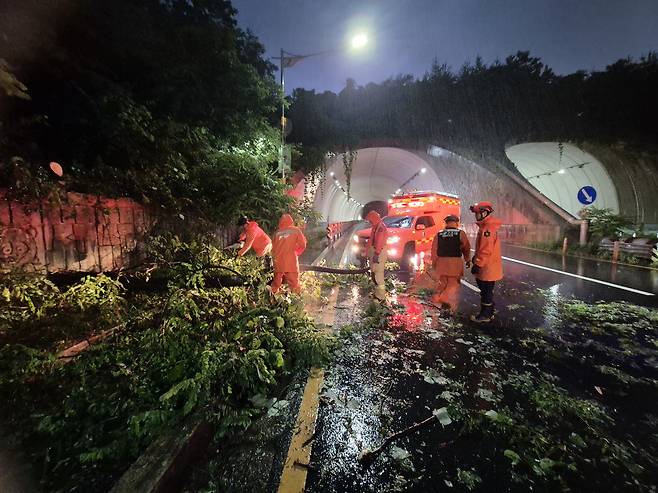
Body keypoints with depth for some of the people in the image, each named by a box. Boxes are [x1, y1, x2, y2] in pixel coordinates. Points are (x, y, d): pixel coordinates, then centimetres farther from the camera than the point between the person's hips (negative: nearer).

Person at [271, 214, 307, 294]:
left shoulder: (277, 232, 9)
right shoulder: (296, 230, 3)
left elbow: (273, 247, 13)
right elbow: (302, 245, 2)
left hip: (278, 262, 3)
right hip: (291, 262, -3)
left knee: (276, 283, 17)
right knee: (294, 283, 3)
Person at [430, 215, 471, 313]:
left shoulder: (439, 234, 2)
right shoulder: (461, 233, -2)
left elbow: (434, 250, 4)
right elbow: (466, 248, 5)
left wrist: (434, 263, 15)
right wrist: (467, 260, 20)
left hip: (441, 262, 2)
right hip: (455, 262, -2)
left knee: (442, 281, 19)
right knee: (454, 283, 8)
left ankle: (437, 296, 4)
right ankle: (452, 306, 10)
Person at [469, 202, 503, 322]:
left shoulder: (488, 228, -21)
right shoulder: (485, 226, 13)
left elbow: (486, 249, -25)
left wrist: (477, 264, -22)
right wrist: (476, 257, 25)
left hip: (487, 267, -10)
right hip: (487, 266, 10)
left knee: (486, 291, 1)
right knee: (485, 290, 19)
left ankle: (485, 315, 13)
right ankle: (488, 313, 31)